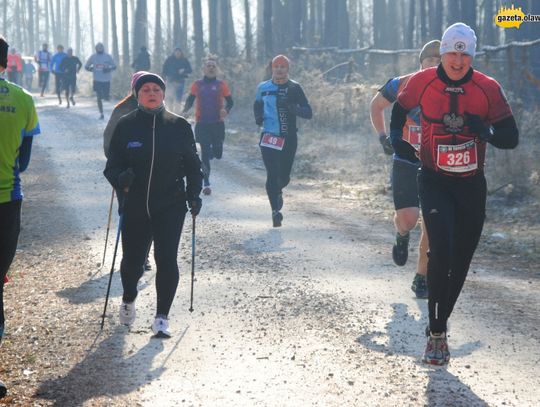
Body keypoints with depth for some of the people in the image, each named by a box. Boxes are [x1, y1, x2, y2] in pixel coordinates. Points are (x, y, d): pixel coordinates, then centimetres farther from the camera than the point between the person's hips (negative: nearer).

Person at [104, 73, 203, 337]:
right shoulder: (126, 126, 0)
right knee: (132, 259, 5)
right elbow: (112, 166, 2)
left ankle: (162, 318, 3)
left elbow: (192, 165, 9)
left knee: (166, 259, -9)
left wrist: (194, 194, -3)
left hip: (171, 207, -1)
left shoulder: (178, 126, 1)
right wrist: (120, 178, -19)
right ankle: (128, 299, 38)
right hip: (135, 207, 1)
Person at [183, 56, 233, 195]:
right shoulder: (197, 85, 4)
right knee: (205, 153, -4)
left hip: (217, 123, 1)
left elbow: (230, 101, 5)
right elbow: (190, 100, 11)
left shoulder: (221, 85, 2)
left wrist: (226, 110, -15)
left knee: (217, 154, 3)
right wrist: (186, 108, -9)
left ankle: (213, 151, 42)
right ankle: (206, 184, 1)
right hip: (202, 124, 0)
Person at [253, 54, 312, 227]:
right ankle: (275, 211, -7)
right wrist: (258, 116, 2)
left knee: (284, 176, 8)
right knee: (272, 175, -11)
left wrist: (292, 107, -23)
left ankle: (277, 190, 44)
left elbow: (308, 113, -5)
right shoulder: (263, 88, 4)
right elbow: (257, 105, 23)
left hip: (289, 138, 0)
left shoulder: (294, 88, -1)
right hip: (269, 137, 0)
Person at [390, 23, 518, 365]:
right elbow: (401, 108, 14)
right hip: (435, 181, -2)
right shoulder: (422, 82, -8)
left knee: (460, 261, 9)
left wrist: (485, 131, -27)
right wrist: (397, 138, 0)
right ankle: (436, 334, -15)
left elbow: (511, 138, -8)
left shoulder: (488, 89, -9)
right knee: (441, 250, -21)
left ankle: (440, 325, 28)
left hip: (472, 185, 2)